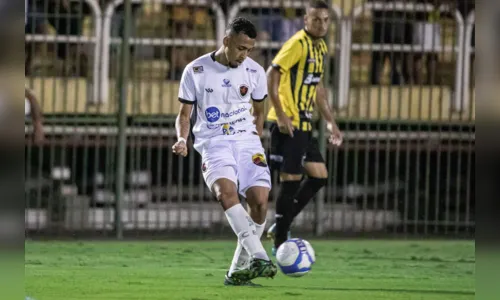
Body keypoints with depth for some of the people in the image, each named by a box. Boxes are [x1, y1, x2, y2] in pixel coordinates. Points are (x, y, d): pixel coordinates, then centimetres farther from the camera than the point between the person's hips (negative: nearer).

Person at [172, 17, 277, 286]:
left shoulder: (255, 72, 6)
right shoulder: (195, 71, -1)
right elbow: (184, 114, 6)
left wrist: (255, 139, 11)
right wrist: (182, 139, -12)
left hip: (246, 140, 3)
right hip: (213, 143, -3)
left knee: (260, 200, -14)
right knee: (226, 190, -31)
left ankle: (239, 271, 1)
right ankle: (259, 257, -42)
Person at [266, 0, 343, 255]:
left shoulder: (320, 47, 14)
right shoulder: (298, 44, -13)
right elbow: (272, 75, -19)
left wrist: (330, 122, 23)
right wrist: (281, 115, -24)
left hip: (304, 124, 9)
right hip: (289, 124, -9)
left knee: (319, 176, 11)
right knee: (291, 180, -7)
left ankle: (280, 228, 18)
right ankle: (280, 243, 0)